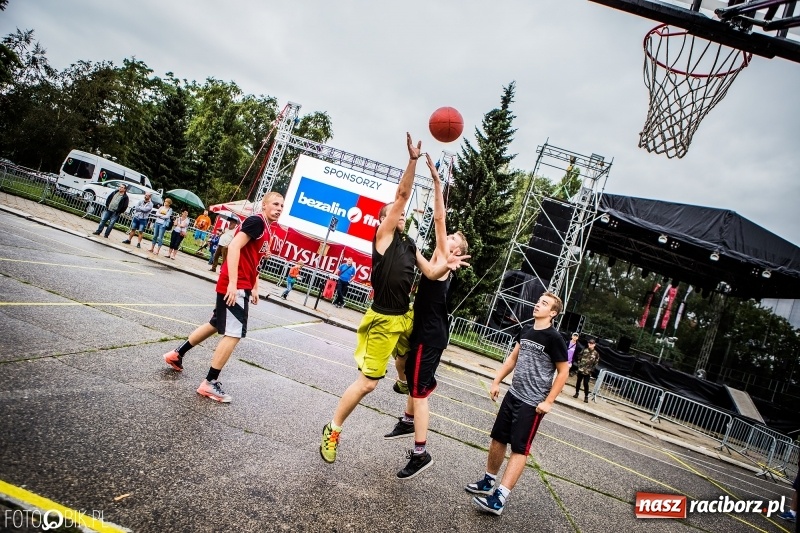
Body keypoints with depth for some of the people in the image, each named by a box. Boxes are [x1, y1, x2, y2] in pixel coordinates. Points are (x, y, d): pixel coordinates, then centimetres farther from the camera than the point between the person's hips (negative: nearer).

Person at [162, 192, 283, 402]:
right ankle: (209, 383, -1)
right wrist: (233, 283, -27)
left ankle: (177, 354, 38)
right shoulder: (256, 221, -13)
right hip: (235, 286, -10)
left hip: (241, 286, 10)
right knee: (234, 334, -9)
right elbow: (234, 247, -23)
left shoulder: (267, 229, 16)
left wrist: (254, 288, 23)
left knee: (216, 325, 23)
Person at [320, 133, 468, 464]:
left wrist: (446, 265, -10)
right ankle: (333, 431, 13)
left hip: (405, 317, 8)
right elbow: (401, 195, -16)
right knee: (367, 383, -5)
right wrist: (413, 160, -21)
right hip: (383, 320, -8)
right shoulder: (383, 235, -8)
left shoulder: (410, 245, 12)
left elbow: (430, 273, 10)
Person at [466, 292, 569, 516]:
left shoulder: (554, 338, -14)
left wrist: (548, 402, -14)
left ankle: (499, 498, -1)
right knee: (498, 438, 14)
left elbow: (563, 372, -11)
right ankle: (488, 482, 30)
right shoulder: (526, 331, 6)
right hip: (513, 394, 7)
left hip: (532, 403, -7)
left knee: (519, 448, -2)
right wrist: (496, 381, 13)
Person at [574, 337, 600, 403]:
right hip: (580, 369, 2)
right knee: (578, 381, 12)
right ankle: (577, 393, 28)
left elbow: (596, 363, 1)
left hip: (588, 372, -2)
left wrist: (591, 370, -5)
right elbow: (579, 358, 8)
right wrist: (579, 365, -1)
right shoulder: (584, 350, 1)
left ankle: (586, 397, 6)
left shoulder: (596, 353, -2)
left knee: (586, 383, -5)